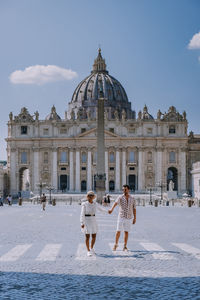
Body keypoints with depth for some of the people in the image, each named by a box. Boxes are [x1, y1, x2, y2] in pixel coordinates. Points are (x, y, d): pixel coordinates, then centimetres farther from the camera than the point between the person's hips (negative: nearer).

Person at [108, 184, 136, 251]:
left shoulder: (132, 198, 1)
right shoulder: (120, 197, -8)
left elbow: (134, 208, 7)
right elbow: (115, 203, -29)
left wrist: (135, 218, 3)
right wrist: (111, 209, -48)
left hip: (129, 218, 2)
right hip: (121, 217, -2)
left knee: (126, 232, 3)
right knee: (118, 231, 0)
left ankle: (125, 247, 11)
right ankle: (116, 244, 19)